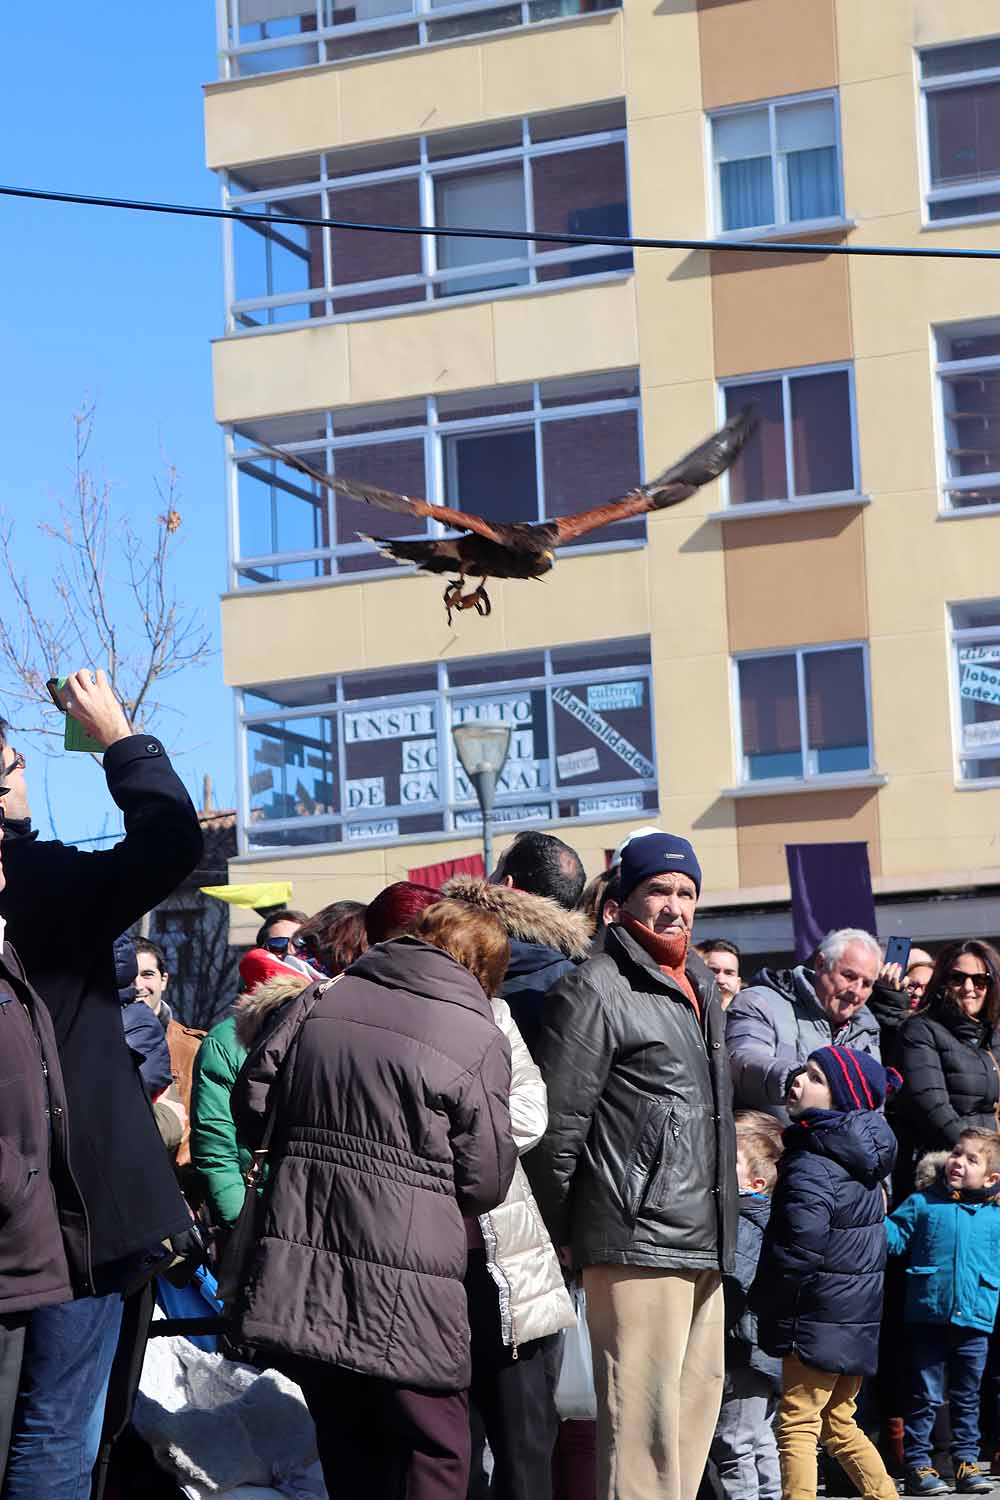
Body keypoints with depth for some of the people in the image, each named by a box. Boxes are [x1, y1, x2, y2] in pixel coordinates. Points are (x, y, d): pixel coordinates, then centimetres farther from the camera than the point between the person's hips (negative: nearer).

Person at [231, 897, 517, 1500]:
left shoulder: (319, 1000, 5)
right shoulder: (479, 1039, -7)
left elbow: (251, 1108, 10)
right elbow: (486, 1182, -5)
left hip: (298, 1269, 5)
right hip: (405, 1287, -5)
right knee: (436, 1451, 5)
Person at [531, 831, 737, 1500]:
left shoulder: (700, 984, 18)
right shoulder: (597, 989, -10)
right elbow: (557, 1123, -11)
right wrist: (563, 1234, -7)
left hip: (704, 1244, 9)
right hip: (638, 1241, -9)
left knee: (698, 1399, 14)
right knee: (645, 1418, -9)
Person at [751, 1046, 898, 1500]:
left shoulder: (810, 1166, -18)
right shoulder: (862, 1163, 10)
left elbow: (797, 1250, -25)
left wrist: (762, 1302, -10)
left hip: (818, 1320, -9)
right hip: (859, 1319, 9)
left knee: (797, 1426, -4)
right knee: (838, 1424, 19)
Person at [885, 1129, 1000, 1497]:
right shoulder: (922, 1204, 2)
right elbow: (895, 1238, 0)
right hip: (927, 1318, -2)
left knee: (967, 1398, 13)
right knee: (924, 1397, 4)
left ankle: (967, 1463, 21)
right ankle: (917, 1465, 10)